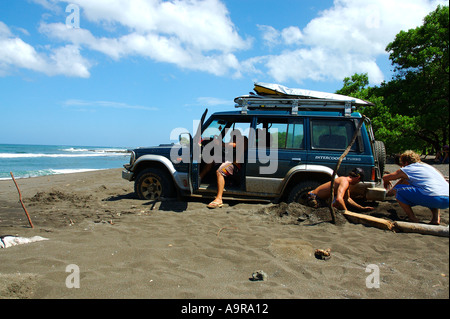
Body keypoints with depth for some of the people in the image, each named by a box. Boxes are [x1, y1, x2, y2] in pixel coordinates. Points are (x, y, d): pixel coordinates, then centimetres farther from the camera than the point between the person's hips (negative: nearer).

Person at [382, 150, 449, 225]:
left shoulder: (407, 169, 13)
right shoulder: (428, 166, 30)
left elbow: (385, 177, 22)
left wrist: (386, 182, 48)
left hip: (432, 198, -7)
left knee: (398, 189, 6)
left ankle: (413, 219, 4)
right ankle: (436, 218, 18)